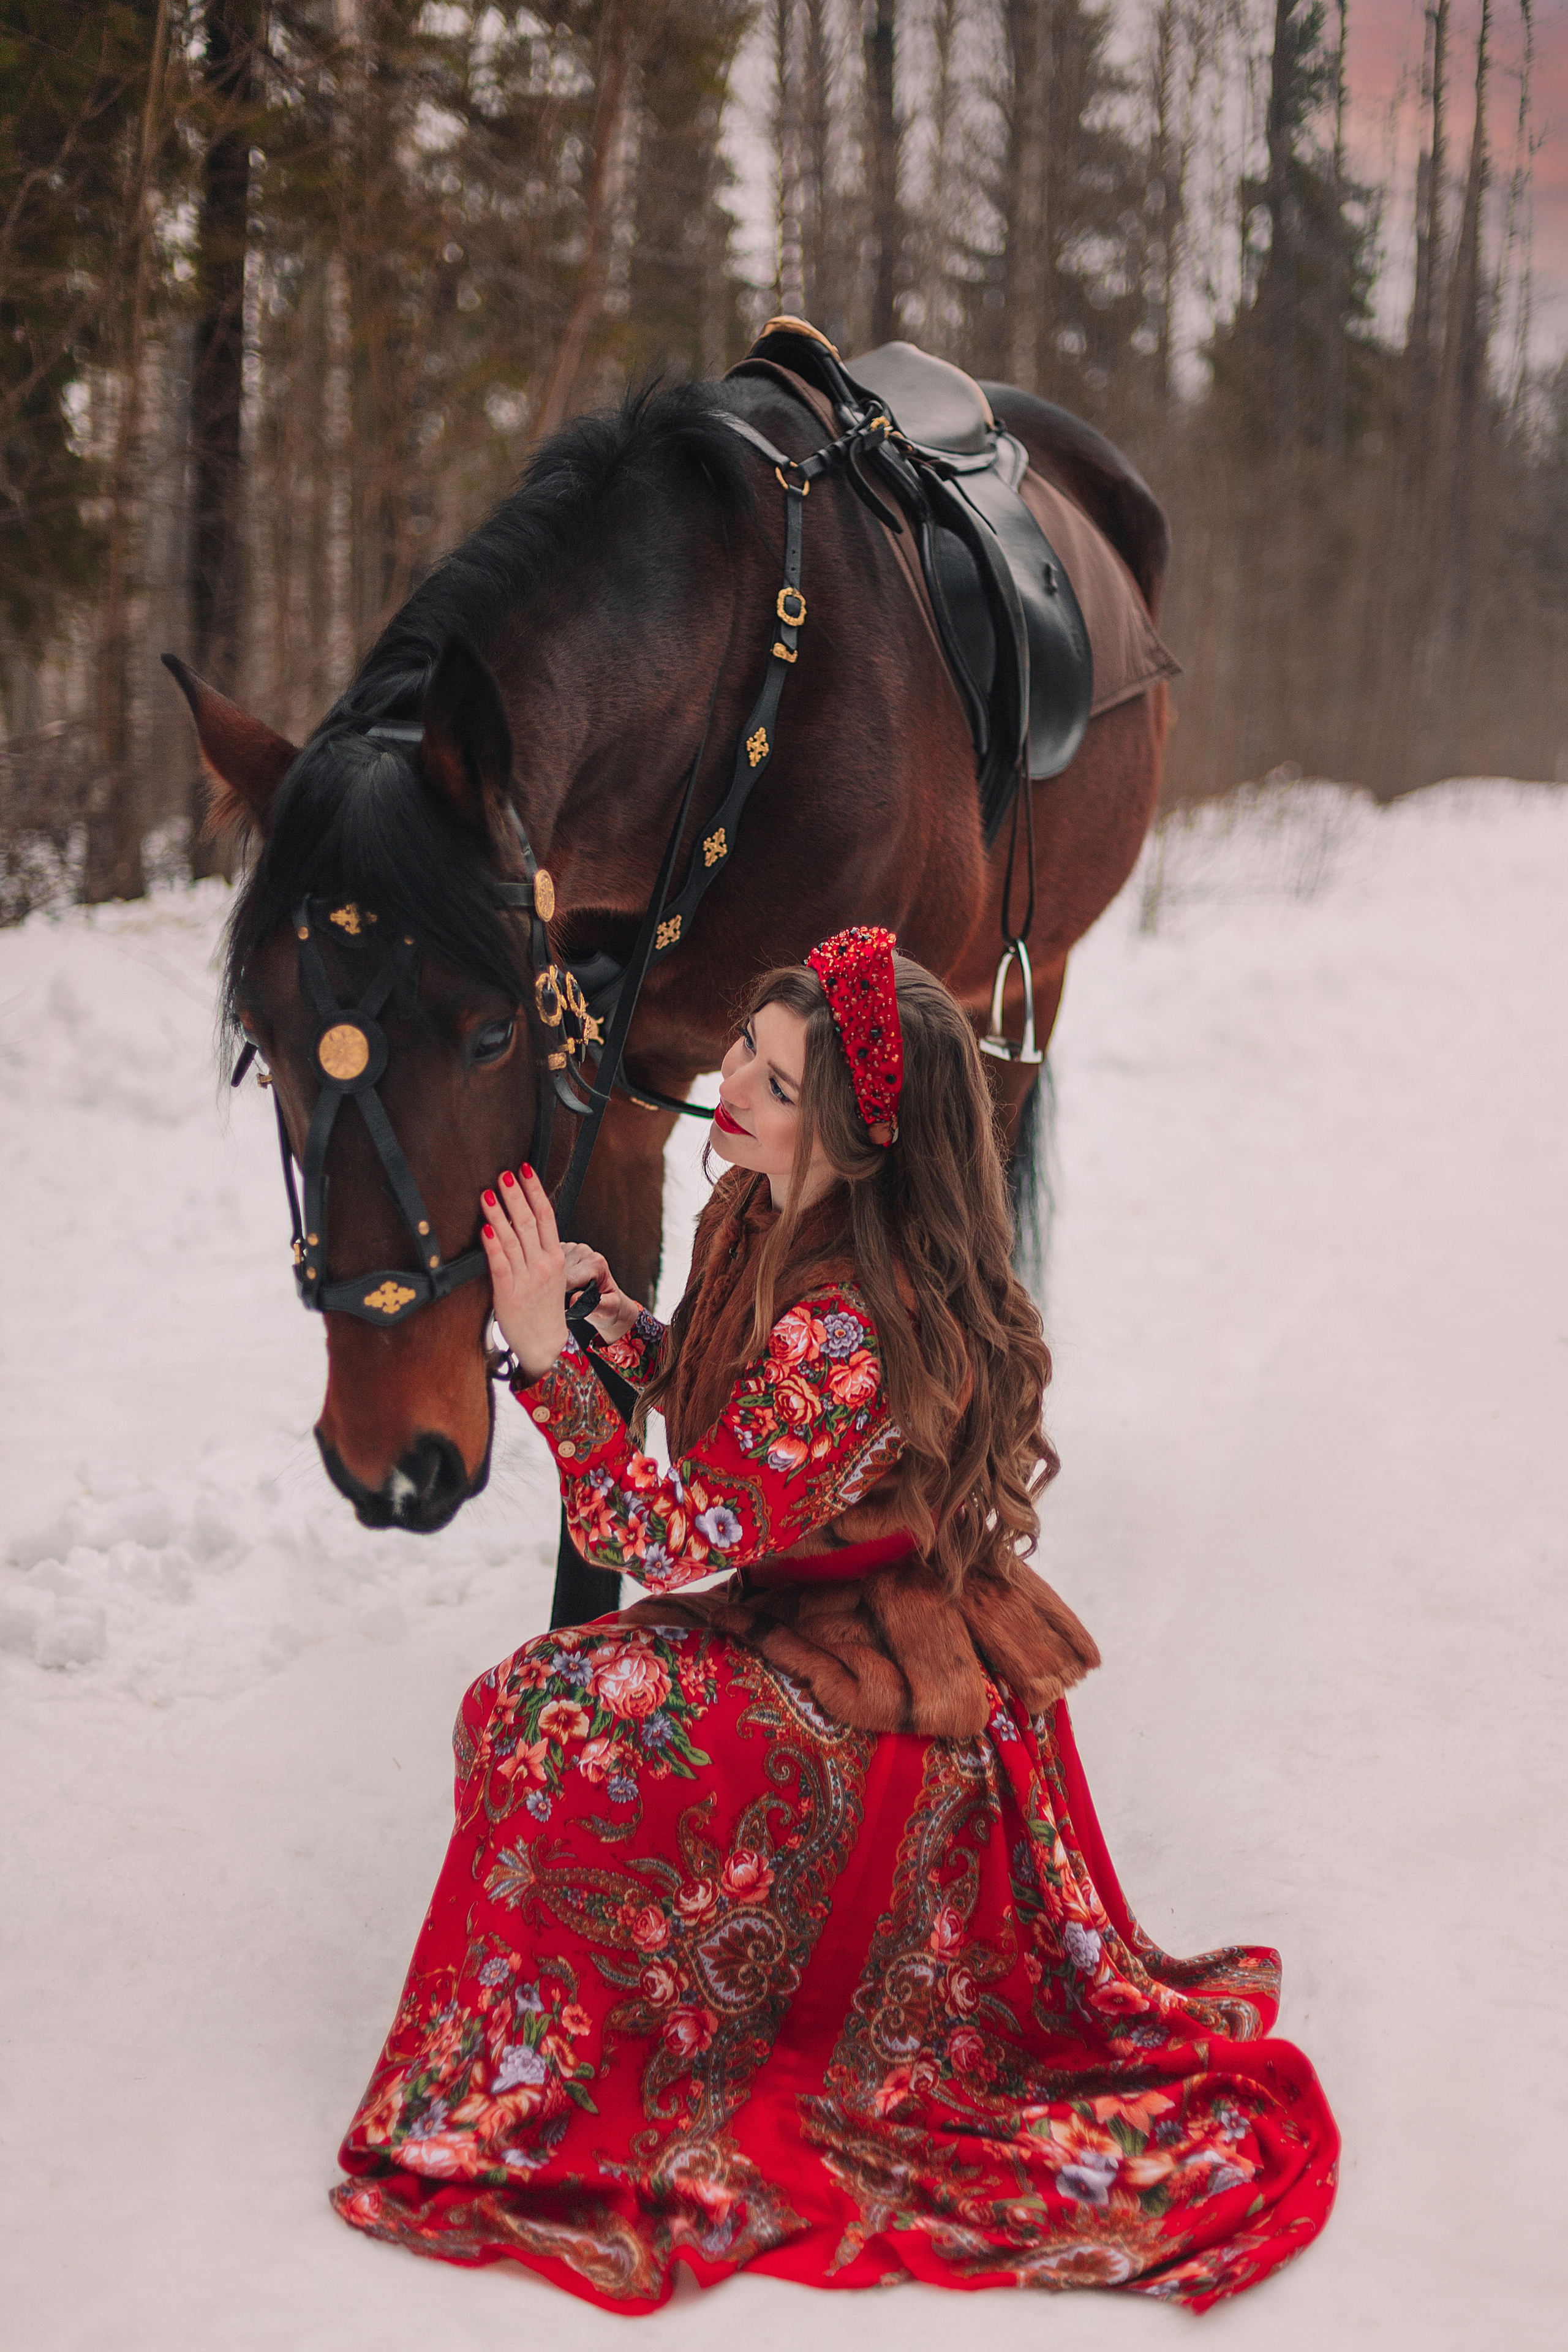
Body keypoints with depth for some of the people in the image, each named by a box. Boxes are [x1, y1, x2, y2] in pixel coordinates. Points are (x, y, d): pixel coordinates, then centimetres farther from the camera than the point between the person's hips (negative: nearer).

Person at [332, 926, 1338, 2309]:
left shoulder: (853, 1328, -31)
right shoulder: (755, 1217, -2)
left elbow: (679, 1541, -28)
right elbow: (714, 1399, 15)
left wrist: (545, 1351, -32)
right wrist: (608, 1314, -3)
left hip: (883, 1701, -9)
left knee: (552, 1718, -19)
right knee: (547, 1703, 3)